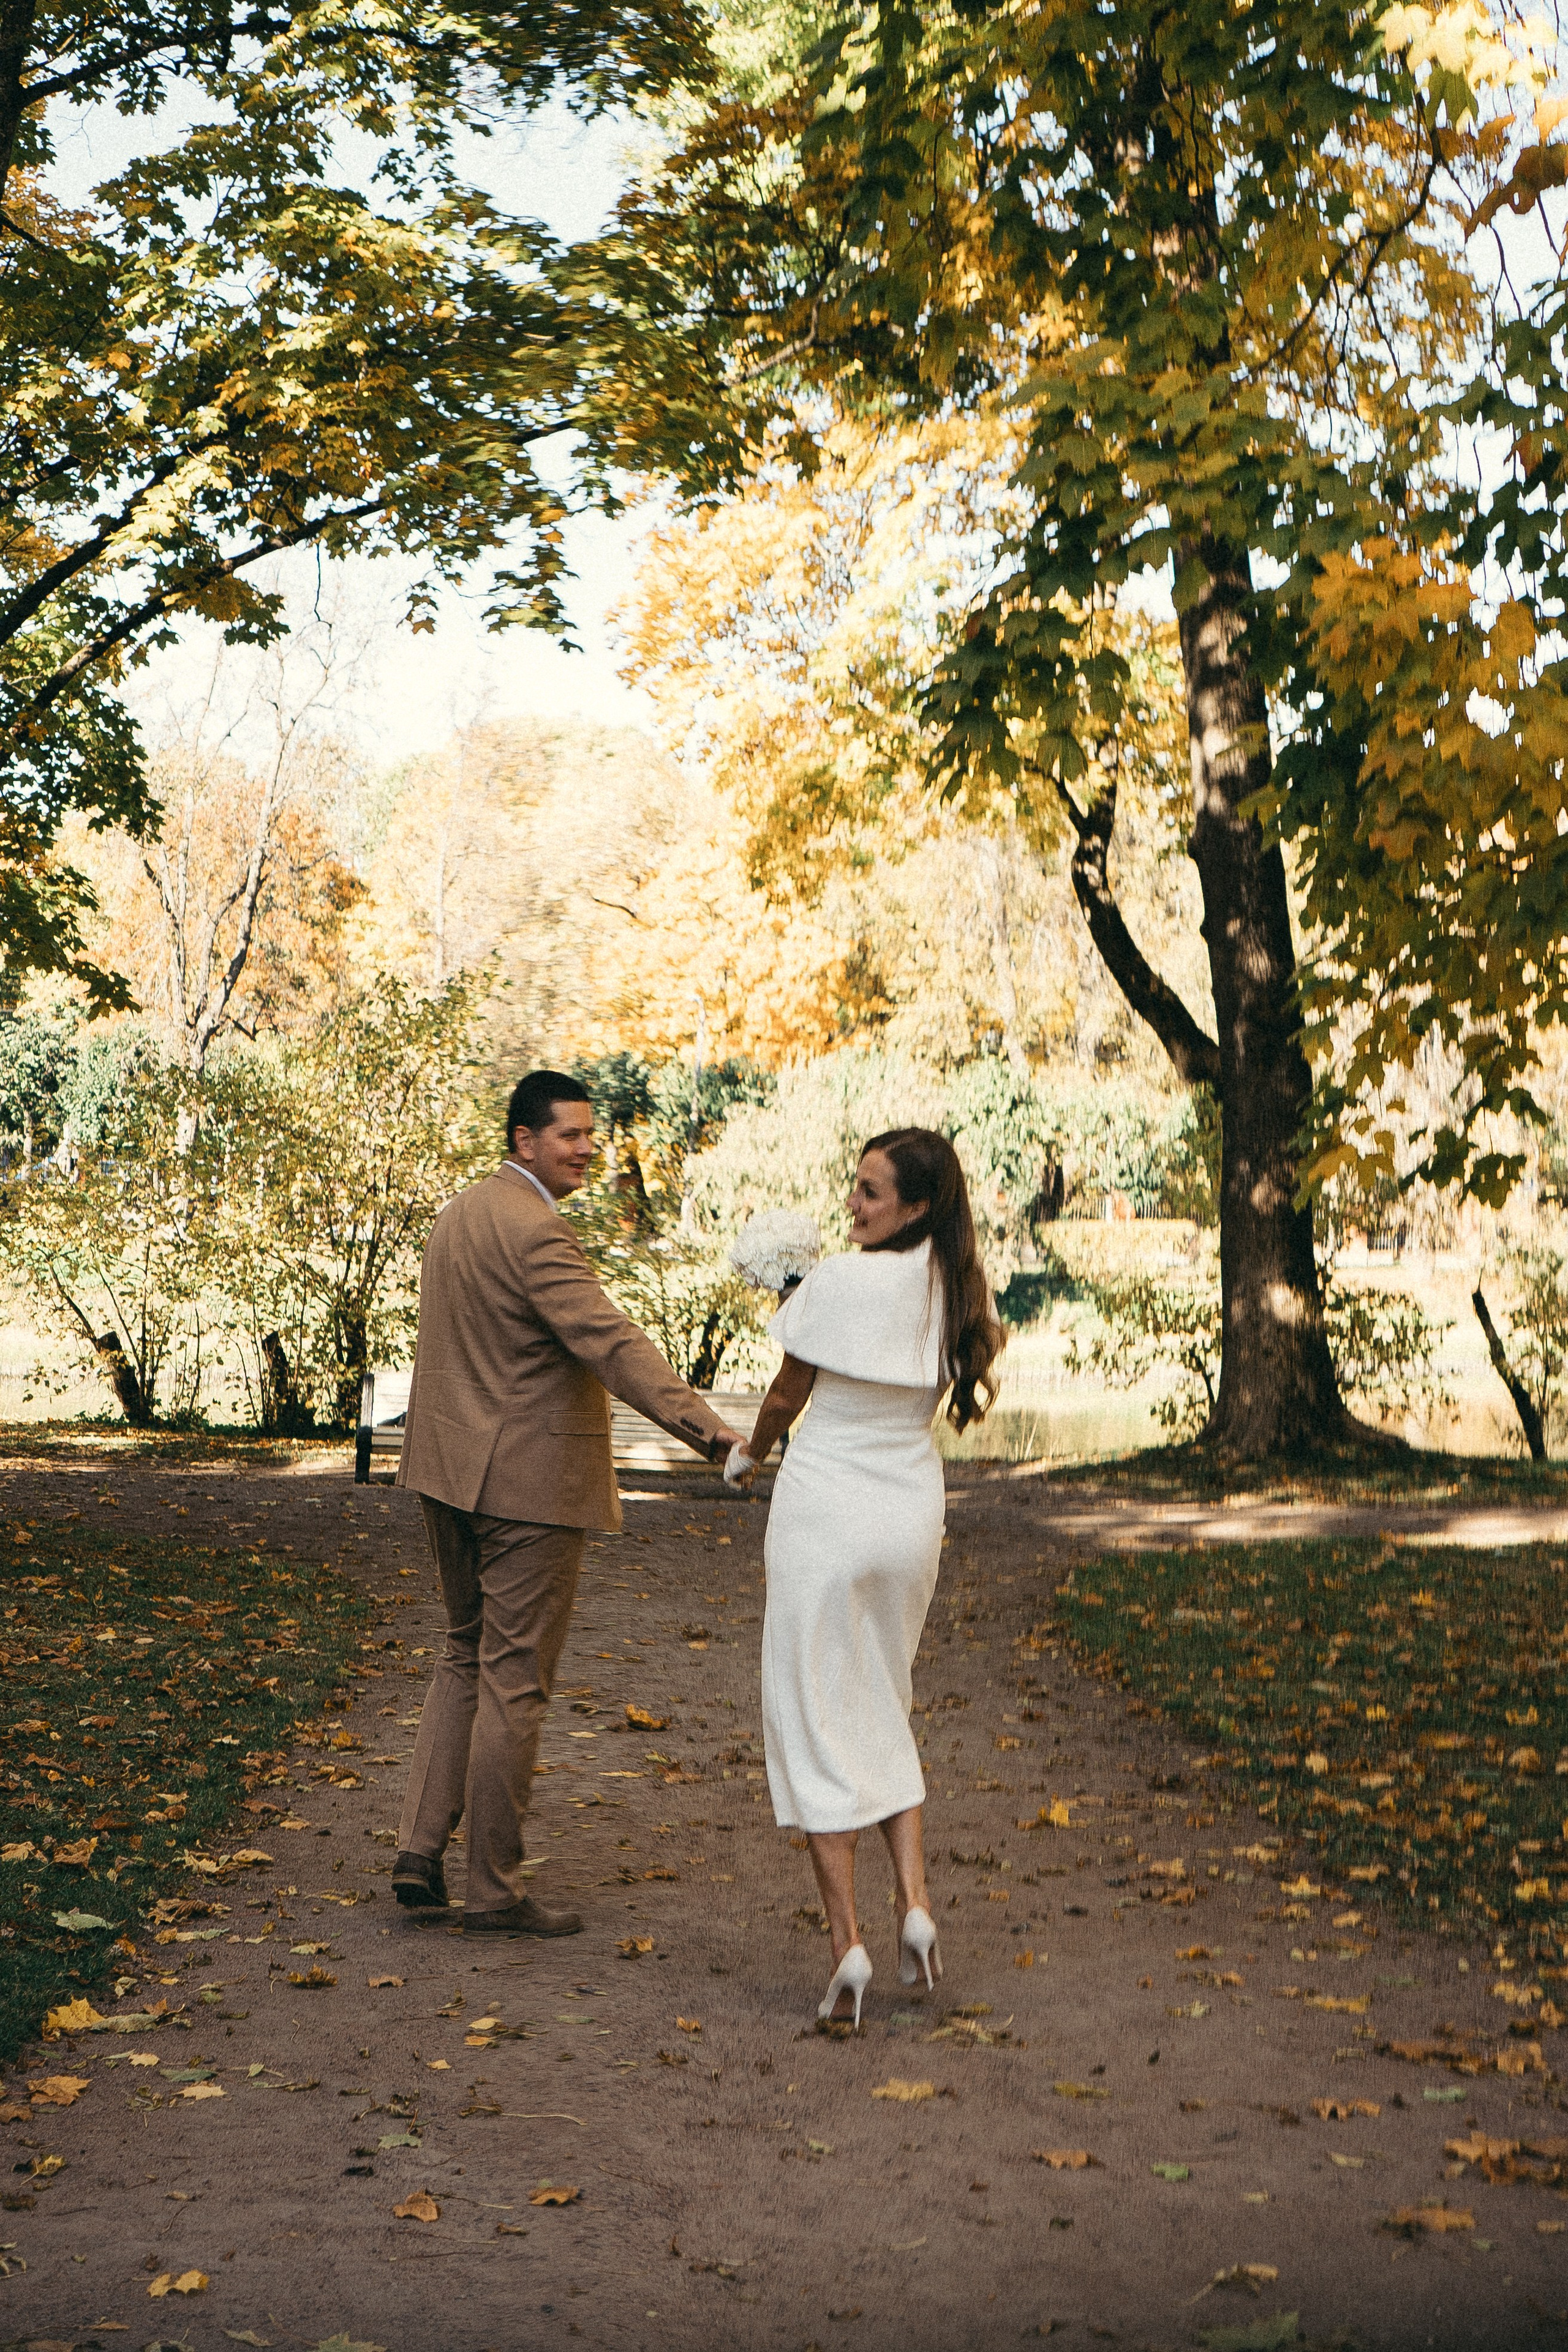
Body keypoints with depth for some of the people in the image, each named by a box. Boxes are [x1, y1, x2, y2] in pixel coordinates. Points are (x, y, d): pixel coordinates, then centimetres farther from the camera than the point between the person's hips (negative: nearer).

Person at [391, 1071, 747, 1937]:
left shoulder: (458, 1213, 13)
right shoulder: (534, 1229, -18)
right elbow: (608, 1340, -30)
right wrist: (700, 1423, -36)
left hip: (452, 1472, 9)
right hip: (527, 1477, -9)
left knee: (467, 1658, 20)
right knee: (515, 1681, -1)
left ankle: (420, 1852, 17)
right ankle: (492, 1890, 7)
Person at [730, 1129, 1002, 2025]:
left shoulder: (843, 1280, -17)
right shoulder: (959, 1289, 0)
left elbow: (787, 1394, -5)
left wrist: (748, 1453, 17)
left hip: (827, 1508, -6)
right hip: (913, 1508, 6)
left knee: (815, 1722, 4)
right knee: (885, 1714, 21)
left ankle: (849, 1944, 2)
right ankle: (915, 1903, 8)